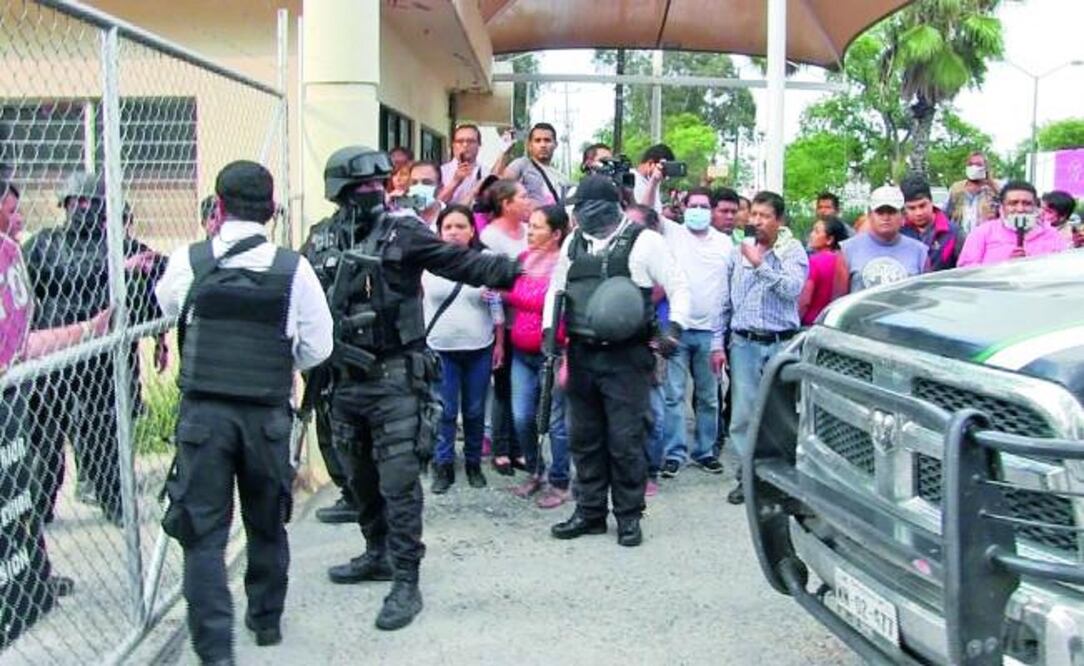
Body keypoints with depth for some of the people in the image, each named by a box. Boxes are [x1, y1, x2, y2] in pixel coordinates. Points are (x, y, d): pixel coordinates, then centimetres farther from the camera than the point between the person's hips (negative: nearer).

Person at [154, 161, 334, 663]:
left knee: (203, 532, 4)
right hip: (268, 414, 1)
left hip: (202, 411, -1)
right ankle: (266, 620, 37)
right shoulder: (294, 268, -8)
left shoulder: (188, 262, -5)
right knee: (267, 524, 20)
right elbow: (317, 348, -4)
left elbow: (166, 306, 15)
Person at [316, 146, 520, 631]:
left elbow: (461, 262, -14)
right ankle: (378, 555, 38)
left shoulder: (401, 234, -6)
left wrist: (516, 269, -25)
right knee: (361, 478, 19)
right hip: (347, 381, 6)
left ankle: (405, 582, 3)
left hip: (395, 381, -6)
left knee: (399, 483, -4)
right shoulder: (331, 241, 8)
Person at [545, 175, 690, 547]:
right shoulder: (573, 243, 11)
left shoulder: (644, 241, -4)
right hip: (581, 355, 6)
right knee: (584, 437, 11)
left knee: (625, 439, -2)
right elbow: (556, 288, 21)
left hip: (626, 356, -5)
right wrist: (550, 329, 9)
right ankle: (589, 512, 23)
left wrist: (674, 328, -16)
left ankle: (629, 516, 12)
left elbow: (678, 287, -2)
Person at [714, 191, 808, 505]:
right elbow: (724, 300, 10)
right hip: (744, 343, 2)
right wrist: (718, 343, 7)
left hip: (782, 343, -2)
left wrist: (760, 264, -20)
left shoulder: (793, 250, 1)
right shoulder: (738, 250, 8)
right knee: (743, 413, 2)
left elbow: (793, 288, -17)